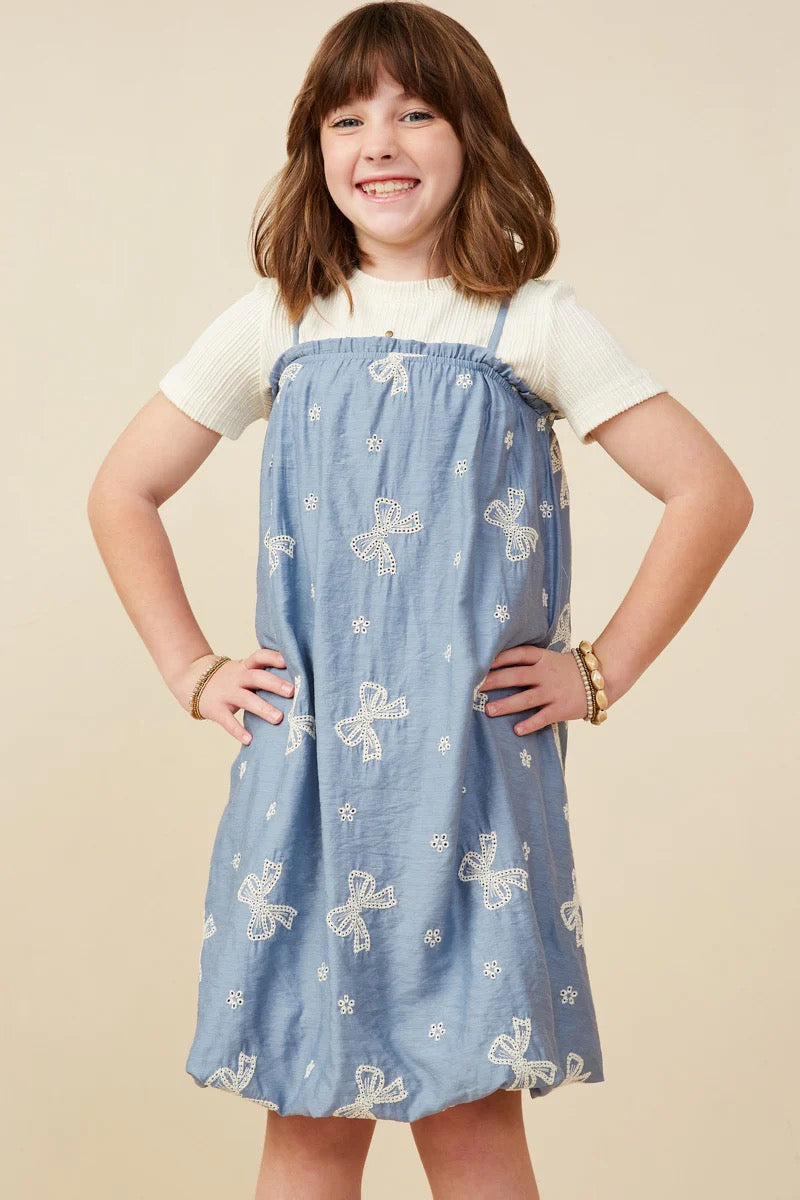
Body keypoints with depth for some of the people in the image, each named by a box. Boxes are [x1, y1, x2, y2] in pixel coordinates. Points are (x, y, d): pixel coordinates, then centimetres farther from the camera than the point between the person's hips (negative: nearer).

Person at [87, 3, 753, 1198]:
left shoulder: (532, 321, 2)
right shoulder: (278, 323, 8)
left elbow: (712, 491, 0)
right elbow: (122, 491, 15)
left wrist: (601, 670, -3)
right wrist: (193, 673, 7)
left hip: (473, 763, -2)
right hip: (309, 767, 2)